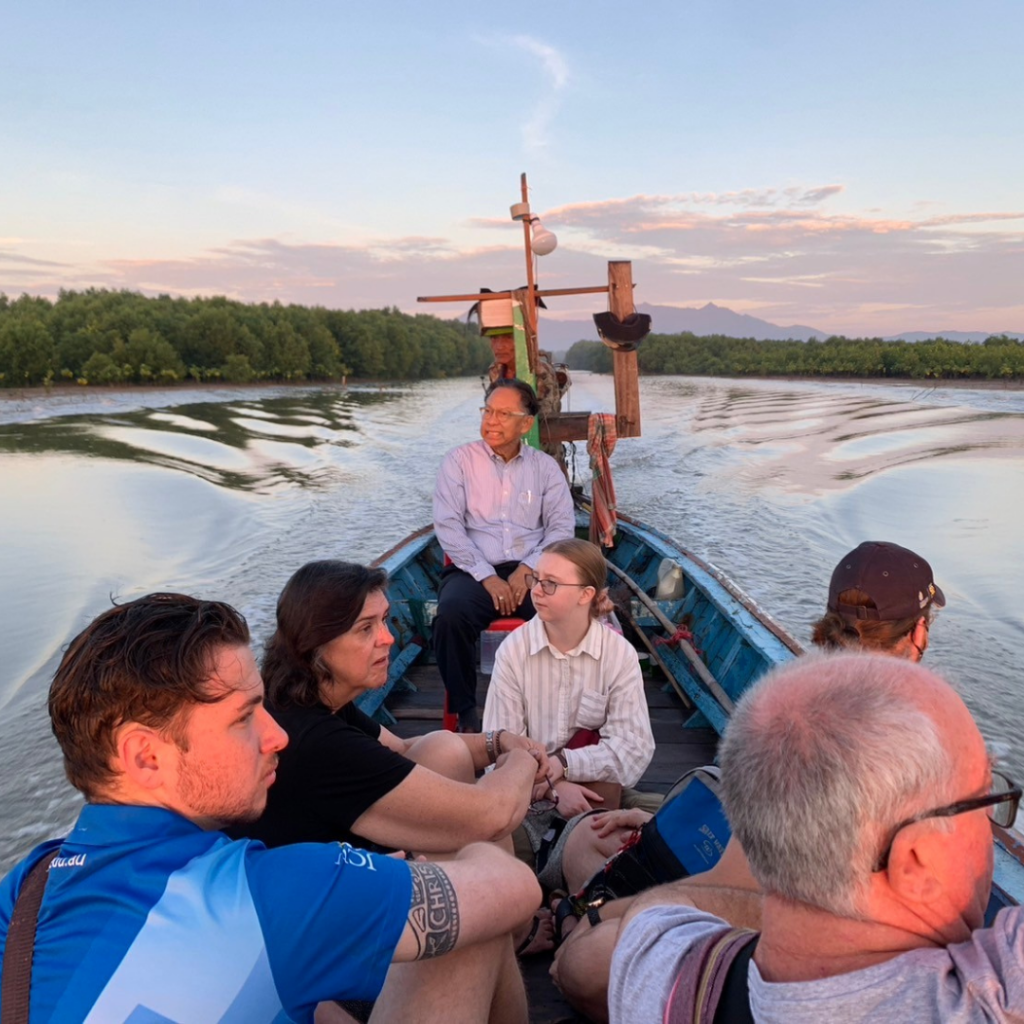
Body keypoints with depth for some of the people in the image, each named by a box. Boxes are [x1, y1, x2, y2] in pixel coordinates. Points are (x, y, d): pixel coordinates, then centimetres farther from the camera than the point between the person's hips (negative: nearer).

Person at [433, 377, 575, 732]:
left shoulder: (545, 467, 12)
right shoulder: (459, 460, 6)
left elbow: (562, 526, 5)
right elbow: (447, 526, -3)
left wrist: (528, 569, -12)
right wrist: (488, 577, -13)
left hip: (531, 571, 1)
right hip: (473, 571, -1)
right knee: (450, 615, -34)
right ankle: (466, 712, -13)